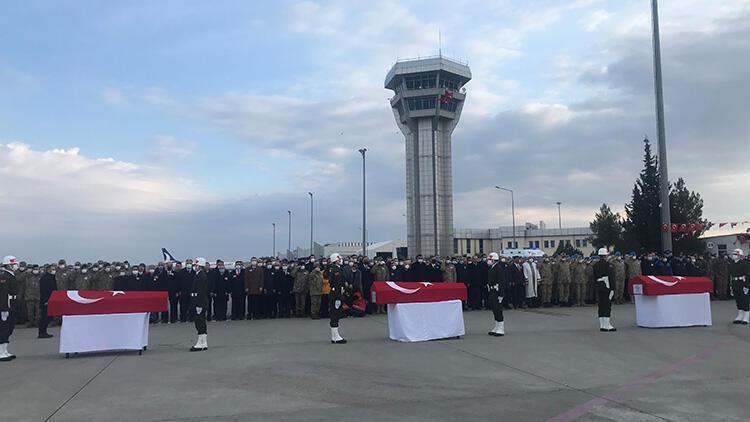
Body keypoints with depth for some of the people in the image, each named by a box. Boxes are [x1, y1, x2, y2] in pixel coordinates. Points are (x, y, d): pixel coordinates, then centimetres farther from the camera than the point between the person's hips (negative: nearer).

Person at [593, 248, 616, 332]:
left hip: (599, 287, 6)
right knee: (607, 306, -3)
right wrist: (612, 288, -12)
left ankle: (602, 325, 13)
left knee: (601, 306, 10)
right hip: (607, 287, -6)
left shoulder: (595, 266, 8)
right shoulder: (608, 265, -12)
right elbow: (611, 277, -14)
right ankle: (607, 325, -3)